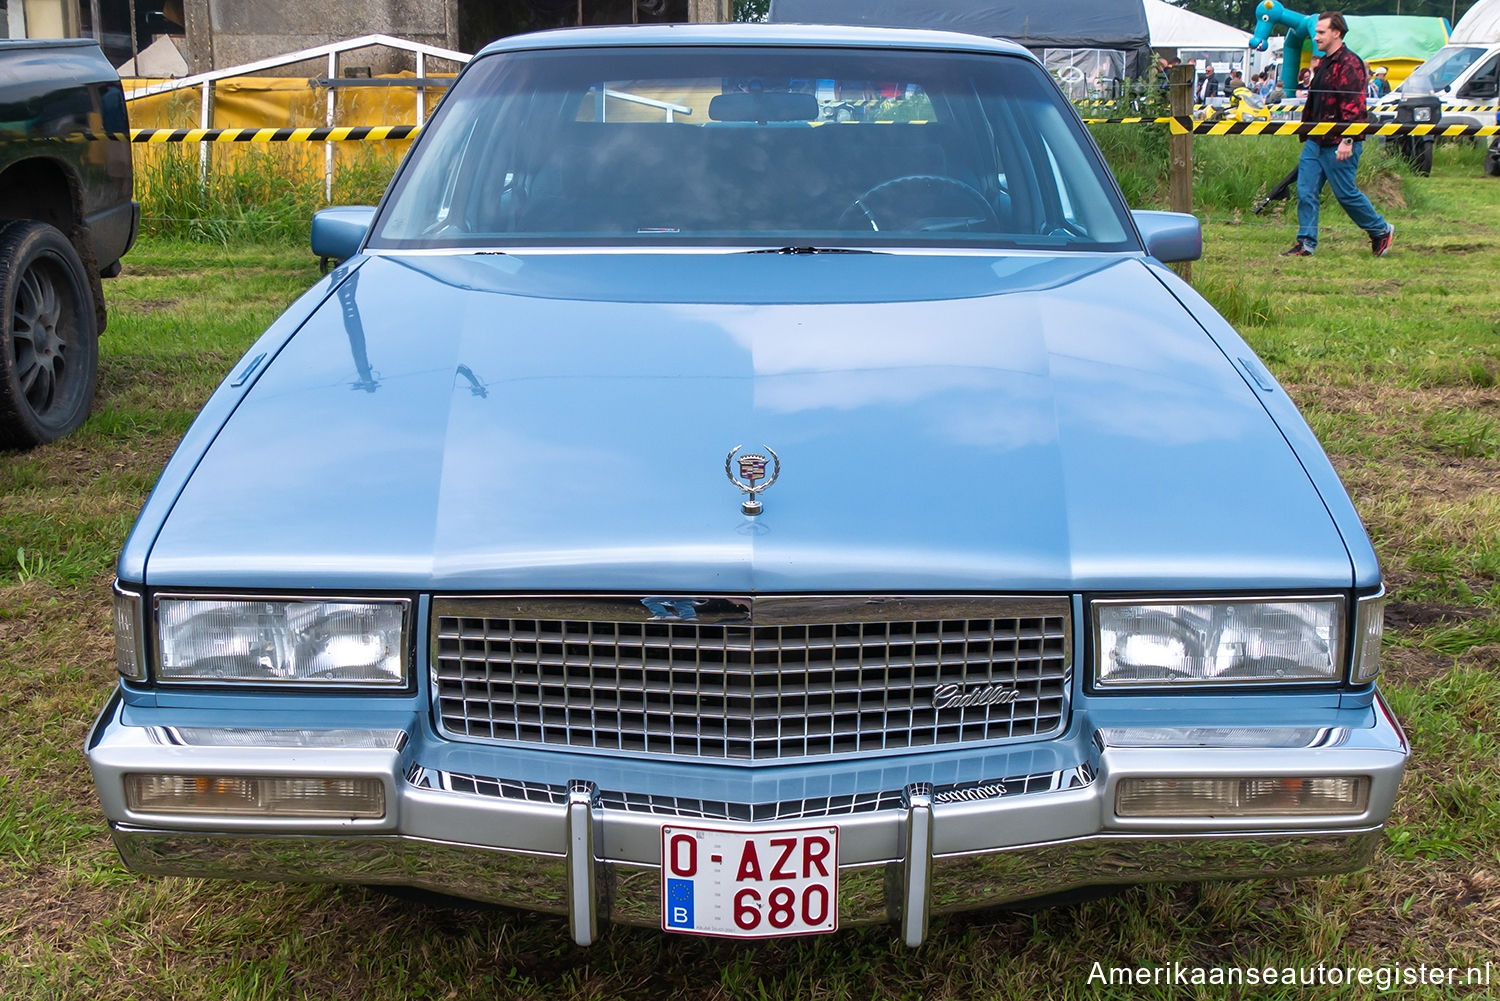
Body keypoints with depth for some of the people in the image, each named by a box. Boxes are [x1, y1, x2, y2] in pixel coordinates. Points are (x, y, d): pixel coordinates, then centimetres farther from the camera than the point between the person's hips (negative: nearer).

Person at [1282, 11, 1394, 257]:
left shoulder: (1349, 64, -14)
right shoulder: (1323, 64, 16)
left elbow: (1353, 105, -21)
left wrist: (1347, 140, -27)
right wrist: (1306, 132, 22)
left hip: (1338, 144, -9)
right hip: (1315, 142, 9)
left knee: (1346, 193, -1)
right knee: (1305, 191, 2)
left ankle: (1381, 231, 17)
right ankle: (1306, 243, 6)